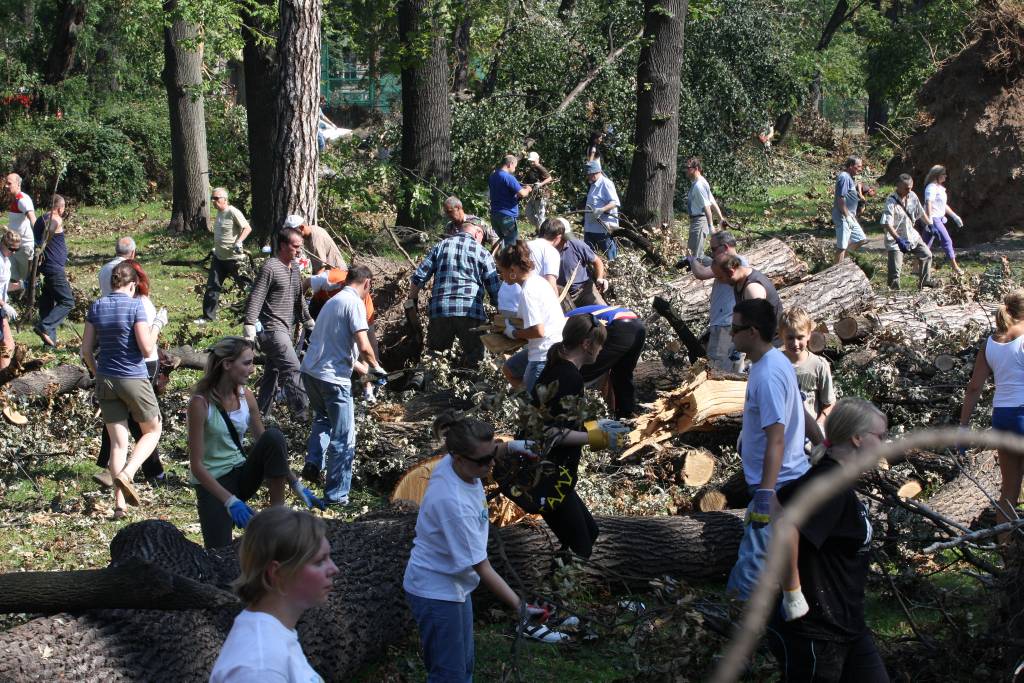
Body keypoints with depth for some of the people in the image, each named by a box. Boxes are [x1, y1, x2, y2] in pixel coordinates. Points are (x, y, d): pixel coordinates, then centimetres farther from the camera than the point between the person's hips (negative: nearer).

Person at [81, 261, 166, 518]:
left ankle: (119, 504, 6)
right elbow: (146, 349, -15)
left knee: (118, 442, 9)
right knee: (152, 431, 14)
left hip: (105, 381, 5)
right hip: (134, 379, -5)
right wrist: (157, 324, -1)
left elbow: (86, 349, 5)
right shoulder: (135, 306, -12)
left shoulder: (97, 306, 3)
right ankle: (126, 475, -9)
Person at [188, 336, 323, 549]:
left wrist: (297, 486, 0)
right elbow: (196, 465, -20)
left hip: (241, 474, 6)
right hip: (213, 483, -6)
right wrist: (230, 501, -29)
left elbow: (270, 447, 7)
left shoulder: (245, 396, -2)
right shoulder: (201, 403, -20)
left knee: (274, 436, -23)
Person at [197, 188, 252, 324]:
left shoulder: (233, 212, -15)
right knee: (212, 287, 2)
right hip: (218, 257, 8)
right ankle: (208, 317, 5)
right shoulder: (219, 213, 12)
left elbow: (247, 228, -18)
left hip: (234, 258, -8)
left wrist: (239, 242, -29)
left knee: (245, 285, 3)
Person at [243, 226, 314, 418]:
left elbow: (299, 299, 24)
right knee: (292, 370, -14)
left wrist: (309, 324, 26)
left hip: (285, 329, 9)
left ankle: (260, 415, 17)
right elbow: (255, 300, -17)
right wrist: (249, 333, -23)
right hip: (272, 329, -9)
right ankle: (304, 413, -14)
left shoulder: (295, 267, 13)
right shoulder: (270, 268, -14)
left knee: (272, 373, 11)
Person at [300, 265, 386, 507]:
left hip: (309, 371, 8)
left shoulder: (333, 301, 19)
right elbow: (364, 346, -19)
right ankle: (336, 495, 4)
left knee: (323, 418, 34)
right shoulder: (355, 303, -9)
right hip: (333, 378, -8)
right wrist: (375, 367, 0)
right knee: (343, 439, 2)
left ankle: (313, 463, 18)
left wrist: (363, 369, 30)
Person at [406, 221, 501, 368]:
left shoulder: (441, 246, 13)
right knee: (473, 361, 7)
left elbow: (419, 277, 9)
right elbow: (495, 290, 4)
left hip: (440, 311, 2)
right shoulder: (482, 253, 6)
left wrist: (411, 300, 23)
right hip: (470, 311, -2)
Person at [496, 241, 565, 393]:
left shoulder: (528, 292, -21)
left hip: (546, 354, -11)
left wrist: (514, 333, -8)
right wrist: (510, 321, 9)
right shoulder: (537, 280, 8)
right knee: (509, 369, 26)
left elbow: (538, 331, -24)